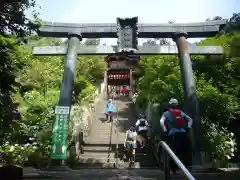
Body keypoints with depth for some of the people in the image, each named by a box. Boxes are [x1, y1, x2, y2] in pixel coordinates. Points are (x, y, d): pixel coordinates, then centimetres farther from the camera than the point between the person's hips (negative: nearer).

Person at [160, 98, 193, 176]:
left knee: (173, 152, 2)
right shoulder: (181, 112, 21)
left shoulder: (167, 113, 11)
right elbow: (190, 119, 21)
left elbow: (161, 121, -6)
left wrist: (165, 131, -3)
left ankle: (173, 170, 1)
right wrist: (188, 128, 14)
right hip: (183, 133, 3)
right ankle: (188, 169, 6)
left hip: (173, 134, -2)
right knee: (186, 151, 9)